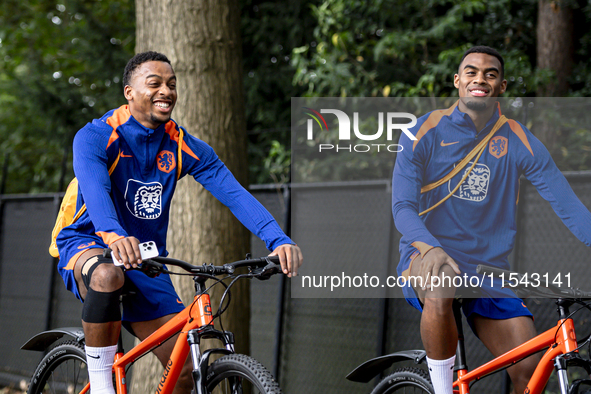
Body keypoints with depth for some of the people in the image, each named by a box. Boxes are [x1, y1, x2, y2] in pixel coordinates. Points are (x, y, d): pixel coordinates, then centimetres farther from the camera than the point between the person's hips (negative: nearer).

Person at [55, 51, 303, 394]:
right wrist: (115, 236, -57)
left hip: (147, 259, 4)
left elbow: (235, 193, -16)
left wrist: (279, 240, -33)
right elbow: (95, 190, -35)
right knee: (107, 275, -41)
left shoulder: (184, 147, -3)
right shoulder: (95, 137, -15)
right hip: (87, 245, -4)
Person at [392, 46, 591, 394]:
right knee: (439, 292, -39)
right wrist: (431, 249, -34)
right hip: (428, 260, -2)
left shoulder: (519, 142, 0)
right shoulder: (425, 133, -3)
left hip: (489, 270, 2)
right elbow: (403, 207, -12)